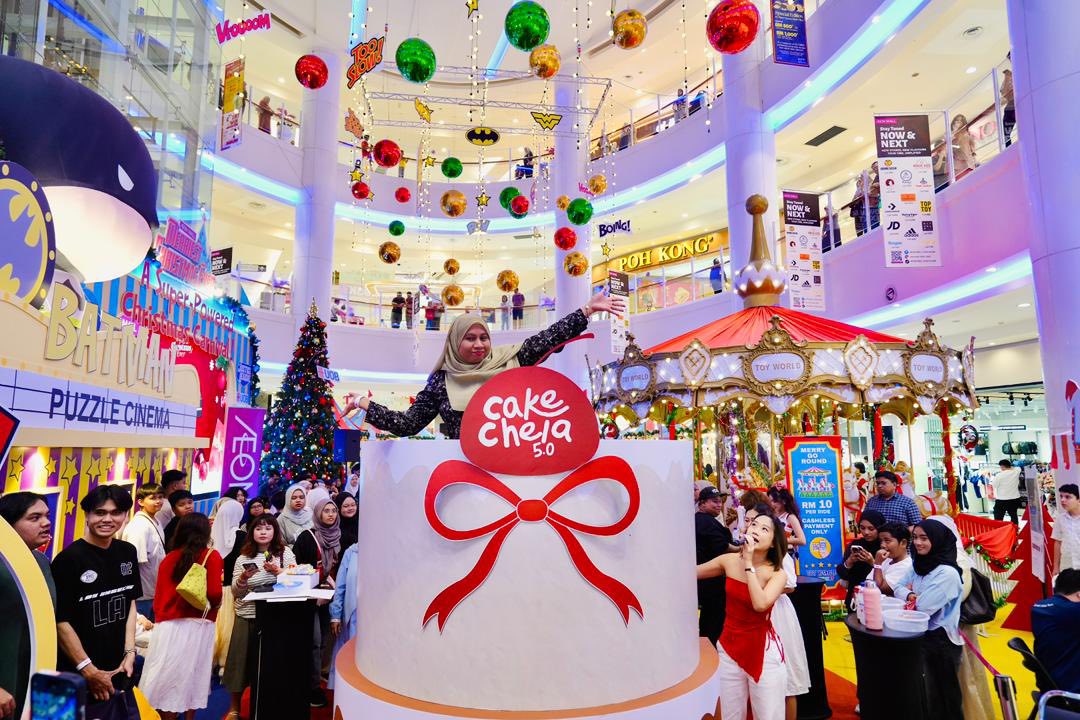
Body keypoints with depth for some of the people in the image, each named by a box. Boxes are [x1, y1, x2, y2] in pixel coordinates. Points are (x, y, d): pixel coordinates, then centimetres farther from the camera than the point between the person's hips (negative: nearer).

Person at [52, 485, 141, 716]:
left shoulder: (127, 553, 3)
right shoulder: (68, 559, -15)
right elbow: (61, 621, -14)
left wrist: (130, 652, 1)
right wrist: (88, 670, -14)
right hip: (79, 678, -5)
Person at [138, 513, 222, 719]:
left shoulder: (169, 558, 4)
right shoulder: (212, 556, -5)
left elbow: (158, 595, 8)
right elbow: (214, 593, -14)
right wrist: (214, 604, 7)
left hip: (168, 624, 2)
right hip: (197, 625, -2)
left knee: (166, 674, 9)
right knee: (192, 674, 11)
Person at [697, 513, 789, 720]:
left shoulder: (778, 573, -11)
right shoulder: (729, 561, -4)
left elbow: (760, 604, -29)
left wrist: (749, 563, -25)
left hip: (763, 650, -2)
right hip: (729, 646, 3)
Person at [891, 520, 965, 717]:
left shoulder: (947, 573, -21)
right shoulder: (918, 564, 3)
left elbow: (923, 607, -24)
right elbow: (898, 588, 6)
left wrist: (908, 595, -6)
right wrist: (912, 596, -14)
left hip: (942, 641, -7)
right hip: (920, 635, 7)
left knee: (945, 694, 8)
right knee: (924, 692, 17)